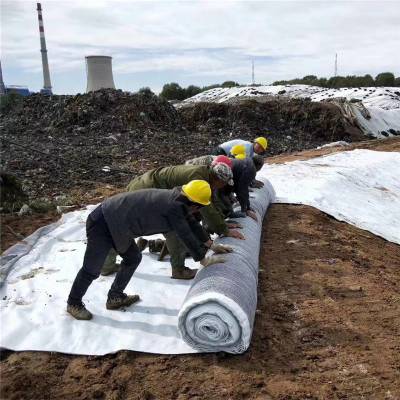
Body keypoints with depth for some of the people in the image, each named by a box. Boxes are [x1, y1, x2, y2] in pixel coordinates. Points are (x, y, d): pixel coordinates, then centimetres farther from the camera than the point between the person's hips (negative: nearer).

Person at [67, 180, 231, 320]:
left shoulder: (177, 199, 2)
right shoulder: (173, 207, -25)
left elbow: (192, 223, 14)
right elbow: (186, 236, -20)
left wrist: (211, 245, 19)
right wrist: (204, 260, -8)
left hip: (115, 222, 10)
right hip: (103, 224, -10)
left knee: (133, 258, 18)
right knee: (92, 270, 4)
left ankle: (115, 297, 34)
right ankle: (74, 303, 27)